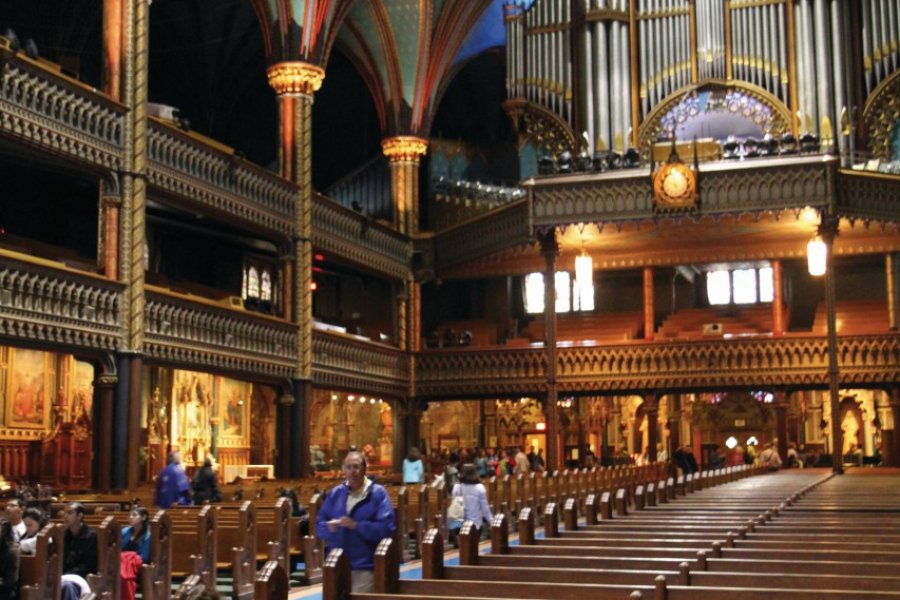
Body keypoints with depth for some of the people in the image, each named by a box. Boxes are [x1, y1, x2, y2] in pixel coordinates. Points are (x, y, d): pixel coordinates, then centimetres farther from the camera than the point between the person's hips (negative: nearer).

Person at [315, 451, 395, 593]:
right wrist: (329, 527, -12)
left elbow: (386, 527, -13)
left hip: (364, 567, -4)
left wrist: (356, 526, -21)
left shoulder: (377, 493, -3)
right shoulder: (335, 493, 11)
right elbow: (319, 524, 12)